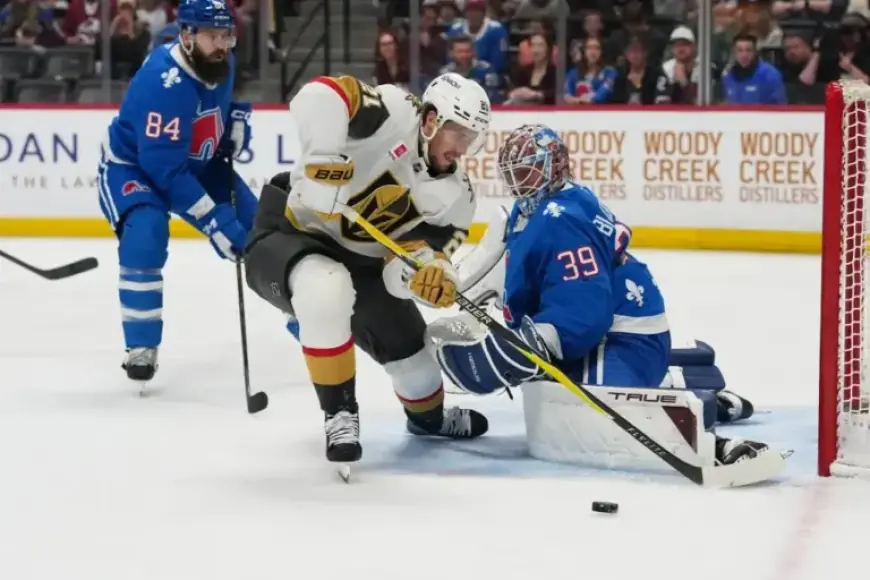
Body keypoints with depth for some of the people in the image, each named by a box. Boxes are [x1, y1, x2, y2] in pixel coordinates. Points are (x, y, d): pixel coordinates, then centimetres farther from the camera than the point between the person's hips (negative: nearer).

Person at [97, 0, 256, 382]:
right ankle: (141, 346, -22)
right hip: (133, 166, -7)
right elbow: (165, 171, -37)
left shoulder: (221, 62, -12)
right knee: (146, 233, -34)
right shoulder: (162, 82, -35)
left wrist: (236, 120, -6)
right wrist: (215, 222, -38)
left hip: (196, 162, 7)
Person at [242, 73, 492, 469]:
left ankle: (428, 416, 51)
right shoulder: (394, 113, -22)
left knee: (408, 343, 14)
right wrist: (324, 162, -44)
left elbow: (406, 269, -12)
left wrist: (432, 273, -35)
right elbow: (318, 95, -37)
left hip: (357, 261, 8)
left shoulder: (454, 196, -3)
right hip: (287, 235, -7)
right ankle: (340, 415, -21)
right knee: (326, 288, -39)